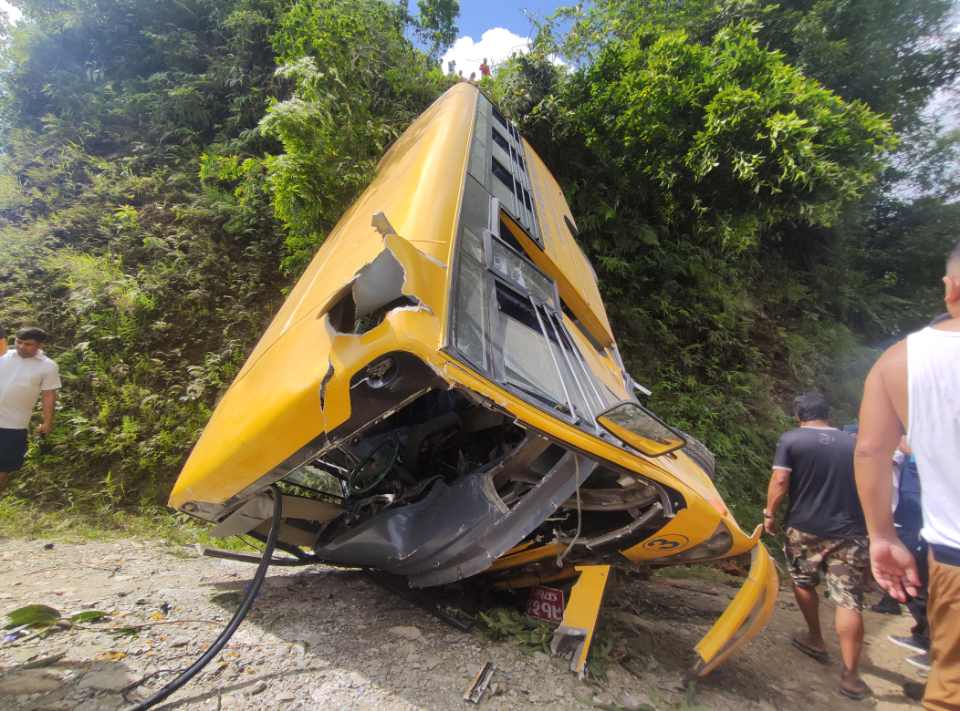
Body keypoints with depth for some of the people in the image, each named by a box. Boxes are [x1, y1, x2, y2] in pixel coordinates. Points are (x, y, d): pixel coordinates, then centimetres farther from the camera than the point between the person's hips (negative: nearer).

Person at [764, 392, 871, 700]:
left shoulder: (790, 440, -5)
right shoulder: (854, 443, 6)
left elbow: (779, 482, -12)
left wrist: (770, 515, 0)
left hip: (804, 528, -2)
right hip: (850, 533, 2)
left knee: (803, 583, 21)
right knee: (848, 601, 2)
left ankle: (816, 640, 34)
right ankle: (850, 674, 1)